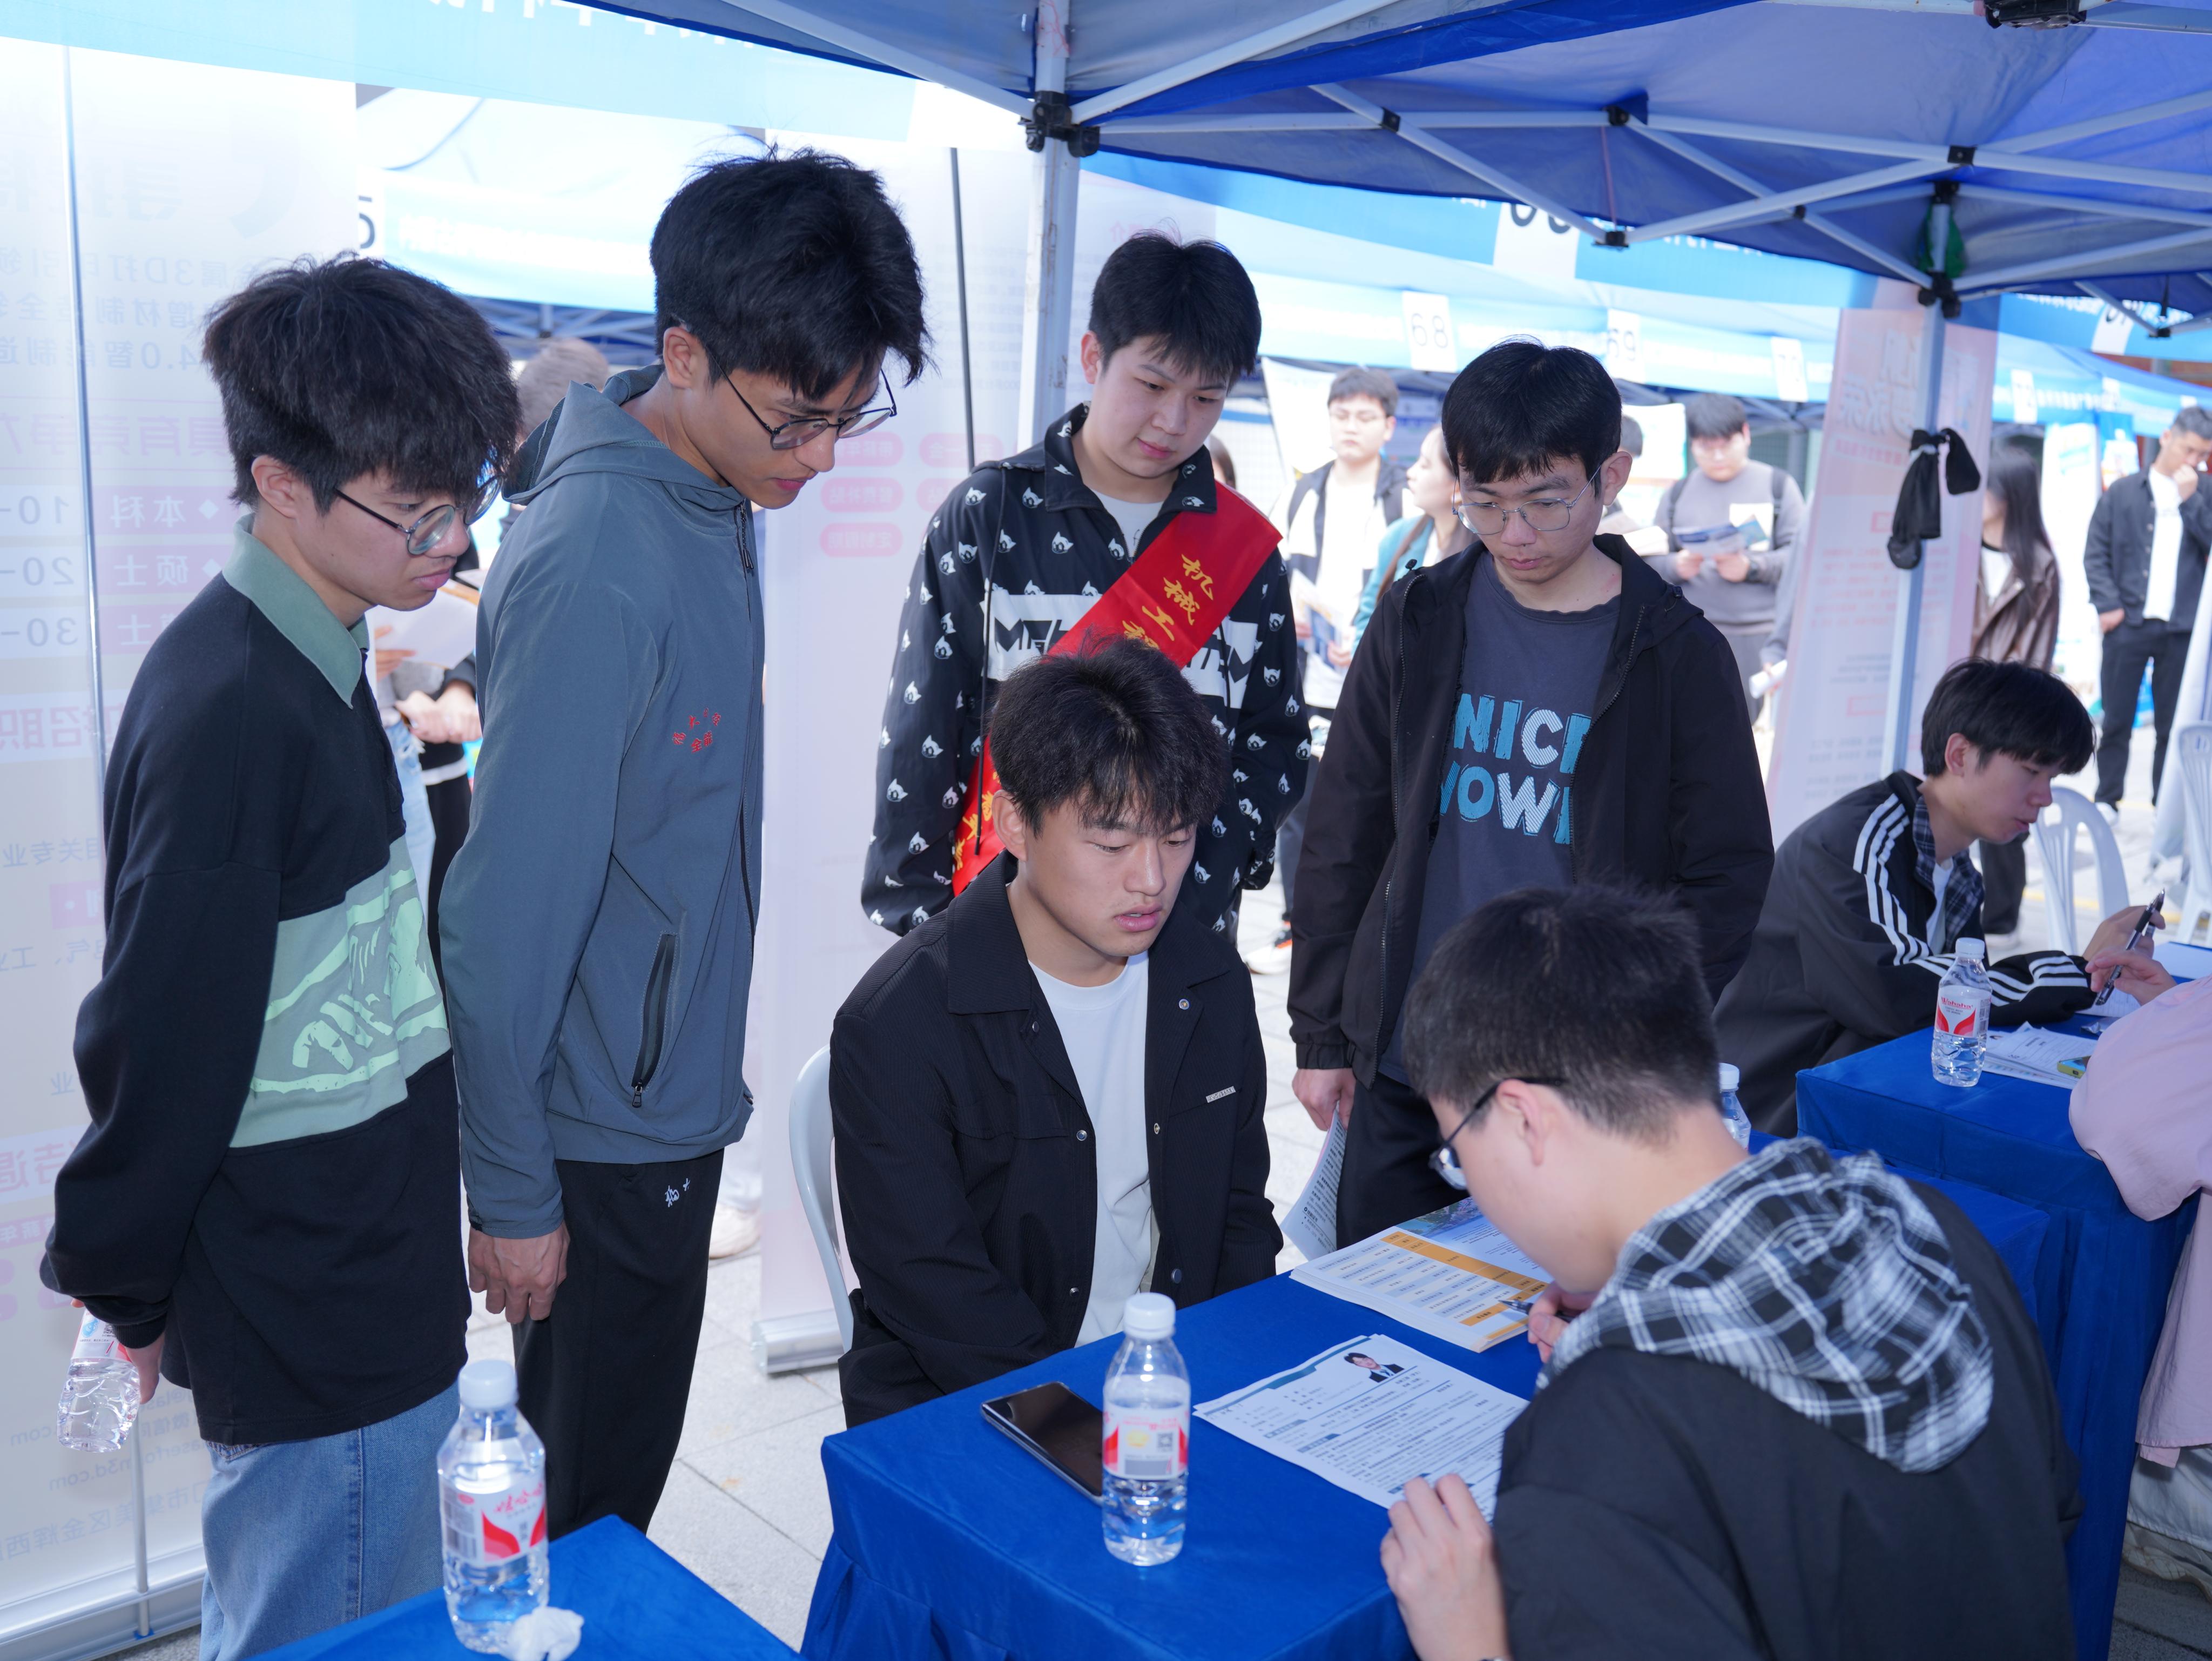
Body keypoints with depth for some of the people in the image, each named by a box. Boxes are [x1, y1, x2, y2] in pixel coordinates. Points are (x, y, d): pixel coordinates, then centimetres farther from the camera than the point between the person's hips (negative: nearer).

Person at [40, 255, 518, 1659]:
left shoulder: (314, 669, 7)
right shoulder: (232, 712, -24)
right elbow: (163, 1040, -19)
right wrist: (123, 1287, -6)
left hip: (375, 1288, 9)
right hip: (325, 1325, -9)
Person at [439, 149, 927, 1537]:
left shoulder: (721, 503, 1)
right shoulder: (592, 570, -27)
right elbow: (505, 913, -22)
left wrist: (704, 1069, 16)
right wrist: (510, 1193, -15)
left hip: (673, 1100, 8)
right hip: (601, 1142, -8)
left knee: (622, 1477, 24)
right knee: (587, 1519, 12)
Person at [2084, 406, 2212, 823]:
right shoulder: (2123, 494, 6)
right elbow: (2095, 553, 4)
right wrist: (2108, 604, -7)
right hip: (2129, 623, -1)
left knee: (2173, 723, 6)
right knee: (2117, 720, 4)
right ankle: (2107, 800, 13)